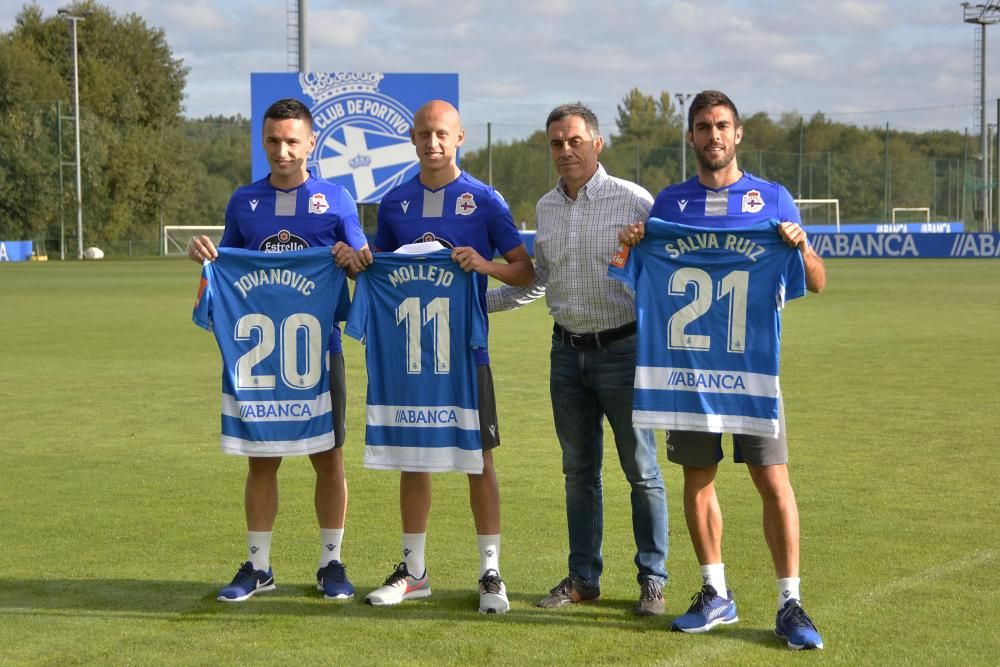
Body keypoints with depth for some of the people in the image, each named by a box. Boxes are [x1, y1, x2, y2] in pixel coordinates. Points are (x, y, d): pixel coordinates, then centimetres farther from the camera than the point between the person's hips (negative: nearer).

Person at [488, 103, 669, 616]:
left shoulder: (633, 201, -8)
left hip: (623, 348, -5)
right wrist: (477, 301, 15)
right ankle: (583, 578, 20)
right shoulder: (545, 208, 9)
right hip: (568, 351, 5)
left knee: (640, 469, 0)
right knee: (578, 470, 11)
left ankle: (652, 581, 9)